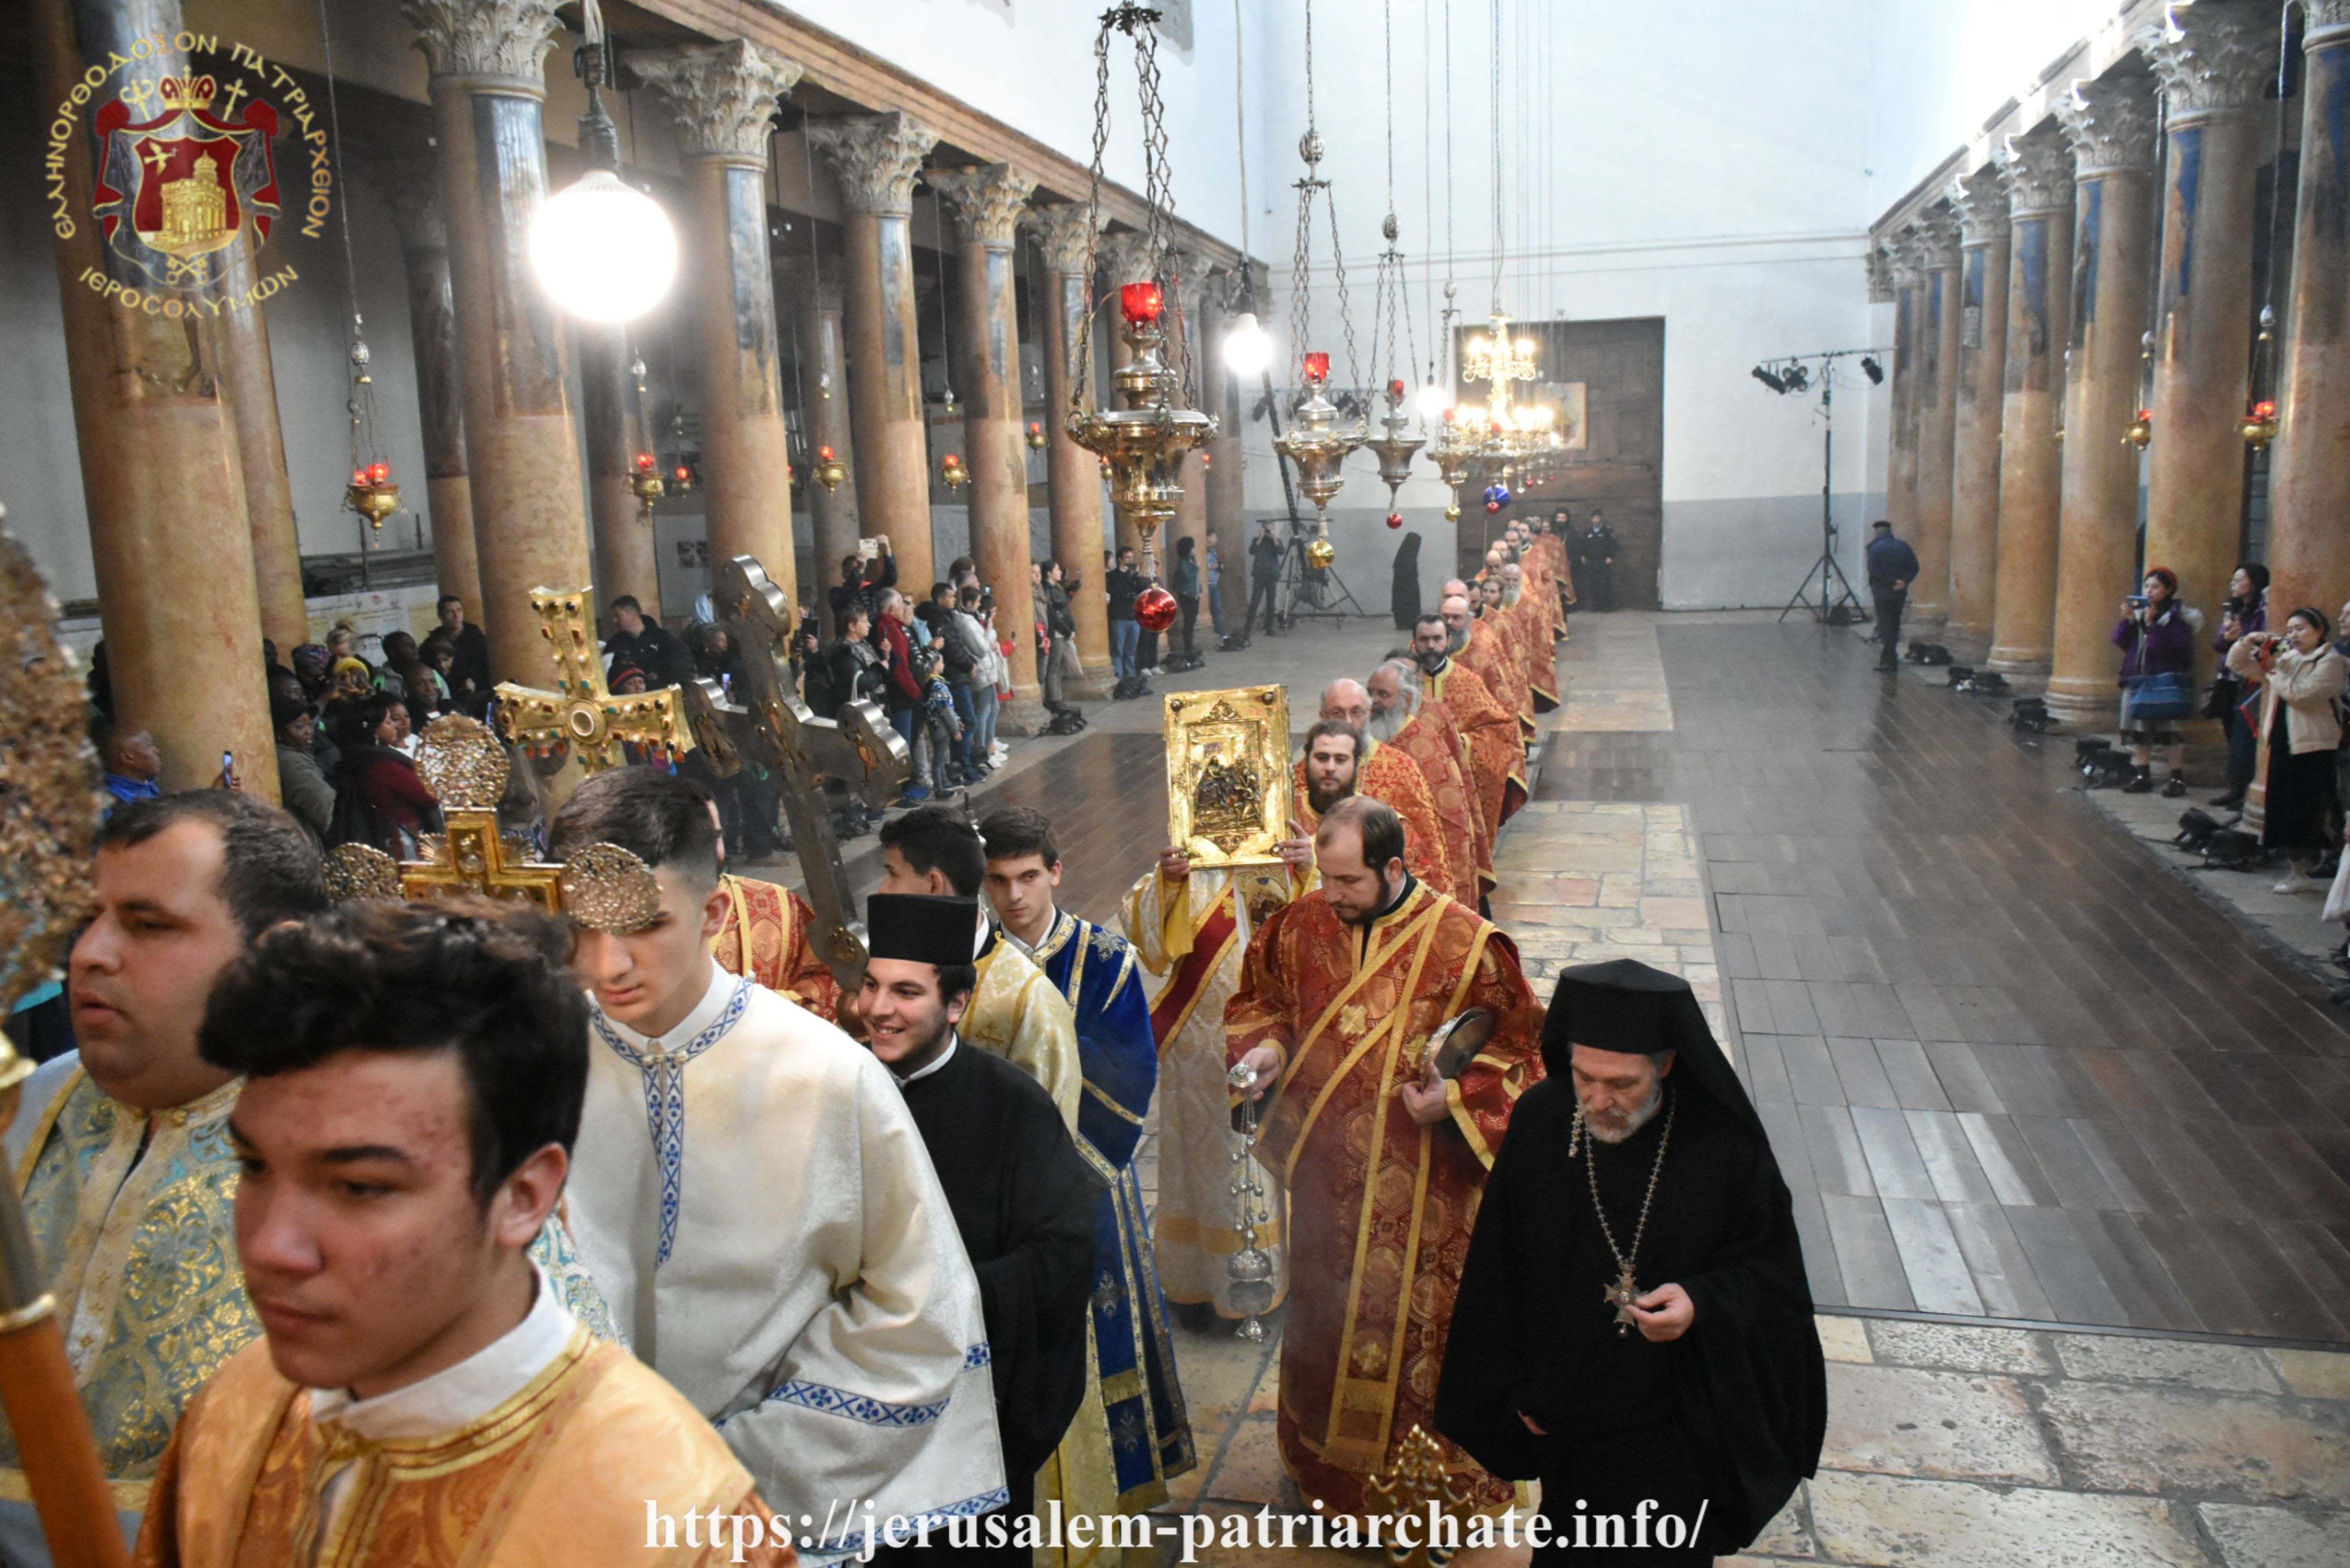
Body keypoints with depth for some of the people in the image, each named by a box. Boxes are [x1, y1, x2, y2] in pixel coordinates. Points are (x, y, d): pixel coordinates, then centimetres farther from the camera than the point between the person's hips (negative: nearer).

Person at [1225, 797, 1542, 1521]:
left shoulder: (1465, 941, -15)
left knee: (1418, 1322, 9)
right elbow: (1258, 999, 12)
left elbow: (1517, 1046, -6)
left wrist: (1455, 1097, -20)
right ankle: (1326, 1461, 43)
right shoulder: (1300, 925, -4)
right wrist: (1264, 1049, -8)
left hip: (1420, 1186, -4)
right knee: (1326, 1312, 20)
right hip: (1327, 1172, 4)